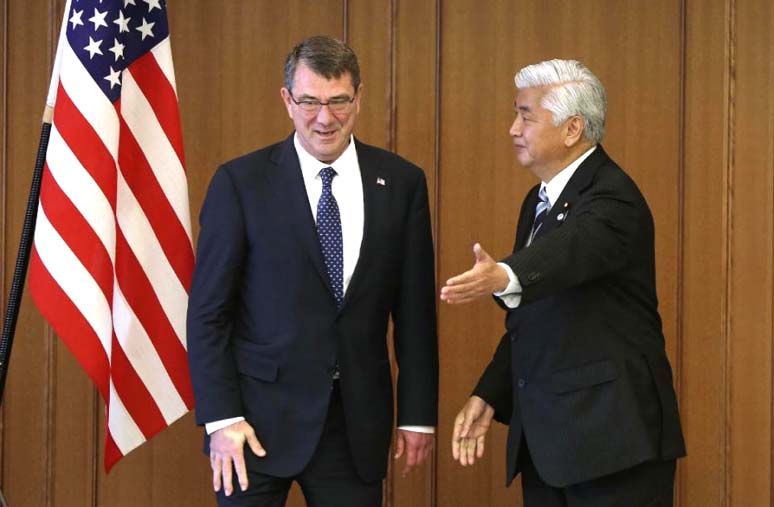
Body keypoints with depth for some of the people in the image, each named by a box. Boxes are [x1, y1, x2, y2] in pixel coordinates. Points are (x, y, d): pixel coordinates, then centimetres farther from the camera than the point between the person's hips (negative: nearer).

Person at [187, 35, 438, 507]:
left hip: (358, 421, 2)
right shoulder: (241, 182, -4)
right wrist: (221, 418, -10)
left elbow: (416, 309, 7)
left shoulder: (401, 182, 4)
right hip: (261, 419, -2)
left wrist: (418, 414, 5)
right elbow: (208, 311, -4)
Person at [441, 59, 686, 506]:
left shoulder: (612, 198, -13)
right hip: (545, 437, 9)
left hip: (612, 435, -8)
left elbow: (573, 250, -36)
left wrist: (503, 277, -55)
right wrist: (489, 396, 11)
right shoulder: (540, 200, 16)